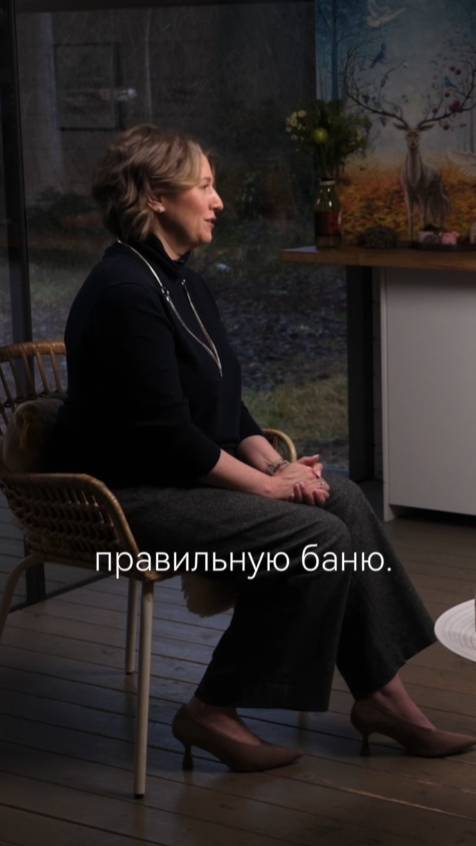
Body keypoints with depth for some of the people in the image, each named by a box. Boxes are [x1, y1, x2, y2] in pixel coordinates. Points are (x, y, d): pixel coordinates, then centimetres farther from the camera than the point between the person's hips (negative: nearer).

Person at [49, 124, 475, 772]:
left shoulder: (183, 282, 12)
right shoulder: (125, 293, -20)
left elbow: (226, 404, 16)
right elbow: (167, 436, -22)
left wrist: (275, 463, -1)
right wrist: (267, 484, -15)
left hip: (191, 472, 9)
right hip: (130, 493, -9)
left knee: (345, 499, -6)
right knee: (319, 538, -19)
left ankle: (382, 694, -1)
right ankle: (213, 712, -8)